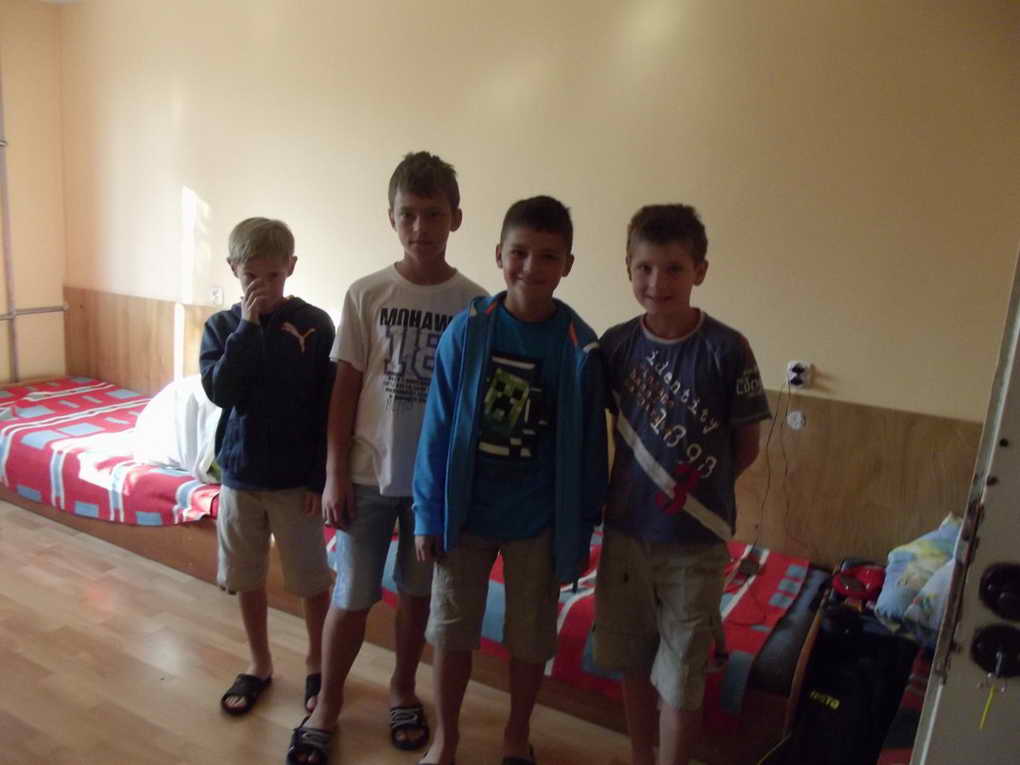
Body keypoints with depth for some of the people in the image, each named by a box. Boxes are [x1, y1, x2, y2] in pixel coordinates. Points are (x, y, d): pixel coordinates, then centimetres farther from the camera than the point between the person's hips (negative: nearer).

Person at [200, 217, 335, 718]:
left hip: (295, 478, -2)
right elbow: (220, 391, -17)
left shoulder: (314, 324, -8)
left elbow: (328, 409, -7)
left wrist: (321, 477, -10)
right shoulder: (222, 326, -1)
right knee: (246, 578, 15)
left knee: (311, 579, 9)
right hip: (239, 473, 3)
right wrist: (248, 326, -22)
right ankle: (259, 664, 36)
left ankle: (317, 662, 31)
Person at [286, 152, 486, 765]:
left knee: (417, 591, 16)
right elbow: (346, 388, -2)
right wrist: (335, 473, -4)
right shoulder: (366, 295, -5)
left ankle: (403, 689, 39)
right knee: (353, 595, 9)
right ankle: (327, 703, 31)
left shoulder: (474, 304, -6)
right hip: (369, 472, 0)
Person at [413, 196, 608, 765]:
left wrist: (580, 533, -2)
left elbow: (589, 449, -6)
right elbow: (438, 430, -6)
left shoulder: (580, 347, -12)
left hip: (539, 521, 0)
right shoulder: (466, 331, -10)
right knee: (451, 630, 15)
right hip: (465, 511, 1)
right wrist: (428, 515, -4)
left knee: (531, 635, 16)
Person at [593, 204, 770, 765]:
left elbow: (746, 447, -4)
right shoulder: (615, 344, -5)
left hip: (695, 541, -3)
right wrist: (638, 486, -1)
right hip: (626, 532, 4)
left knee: (680, 678, 9)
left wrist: (696, 489, -1)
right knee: (632, 664, 19)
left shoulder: (726, 350, -14)